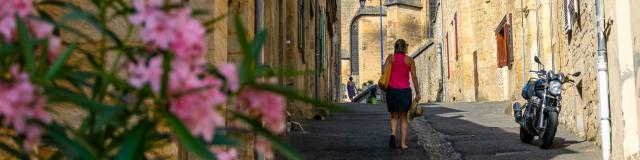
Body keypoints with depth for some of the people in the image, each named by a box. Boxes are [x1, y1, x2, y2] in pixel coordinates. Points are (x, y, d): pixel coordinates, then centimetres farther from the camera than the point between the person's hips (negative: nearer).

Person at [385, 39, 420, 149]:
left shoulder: (391, 58, 4)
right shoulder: (409, 60, 2)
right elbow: (414, 77, -2)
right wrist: (418, 93, 0)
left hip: (392, 89, 1)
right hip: (405, 90, 0)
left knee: (394, 116, 14)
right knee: (404, 117, 9)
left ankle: (393, 134, -14)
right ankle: (403, 143, 3)